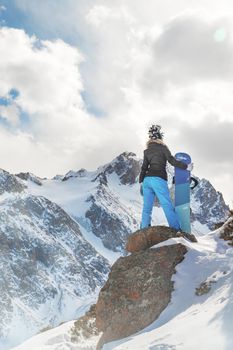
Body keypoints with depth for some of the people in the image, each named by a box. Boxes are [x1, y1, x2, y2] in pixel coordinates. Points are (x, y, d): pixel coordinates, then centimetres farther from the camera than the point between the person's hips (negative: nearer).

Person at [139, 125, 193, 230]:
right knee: (167, 205, -7)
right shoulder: (163, 148, 3)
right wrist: (186, 167, 4)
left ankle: (144, 230, 2)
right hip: (158, 179, -5)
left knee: (147, 207, 6)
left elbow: (144, 167, 16)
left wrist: (141, 182, 20)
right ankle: (176, 229, -9)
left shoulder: (147, 151, 17)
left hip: (147, 179, 5)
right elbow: (172, 160, -3)